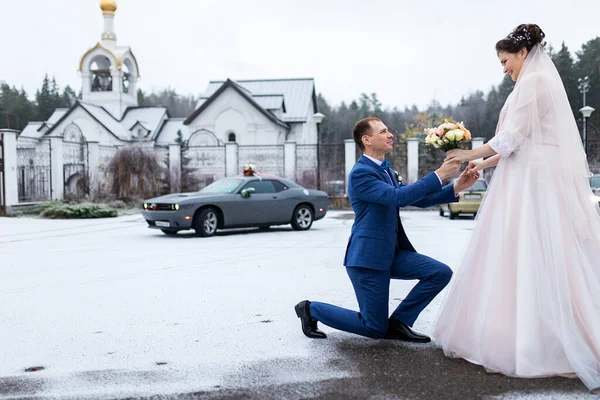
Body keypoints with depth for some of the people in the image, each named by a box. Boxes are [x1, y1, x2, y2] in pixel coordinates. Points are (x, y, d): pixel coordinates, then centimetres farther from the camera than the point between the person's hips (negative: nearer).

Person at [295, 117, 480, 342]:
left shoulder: (386, 172, 13)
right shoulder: (360, 173, -16)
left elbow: (419, 199, 13)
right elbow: (398, 197, -28)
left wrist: (456, 187, 1)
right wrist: (439, 175, -25)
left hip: (391, 253, 9)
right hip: (368, 256, -9)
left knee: (441, 273, -6)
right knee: (375, 329, 0)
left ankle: (398, 323, 6)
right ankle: (311, 309, 16)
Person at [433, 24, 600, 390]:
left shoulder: (532, 81, -8)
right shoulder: (542, 81, 22)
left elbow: (512, 138, -14)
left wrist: (471, 154, -2)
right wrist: (484, 165, 18)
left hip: (534, 182, -10)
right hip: (536, 178, 10)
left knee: (532, 259, -7)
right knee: (536, 260, 8)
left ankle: (537, 344, -2)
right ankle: (541, 337, 12)